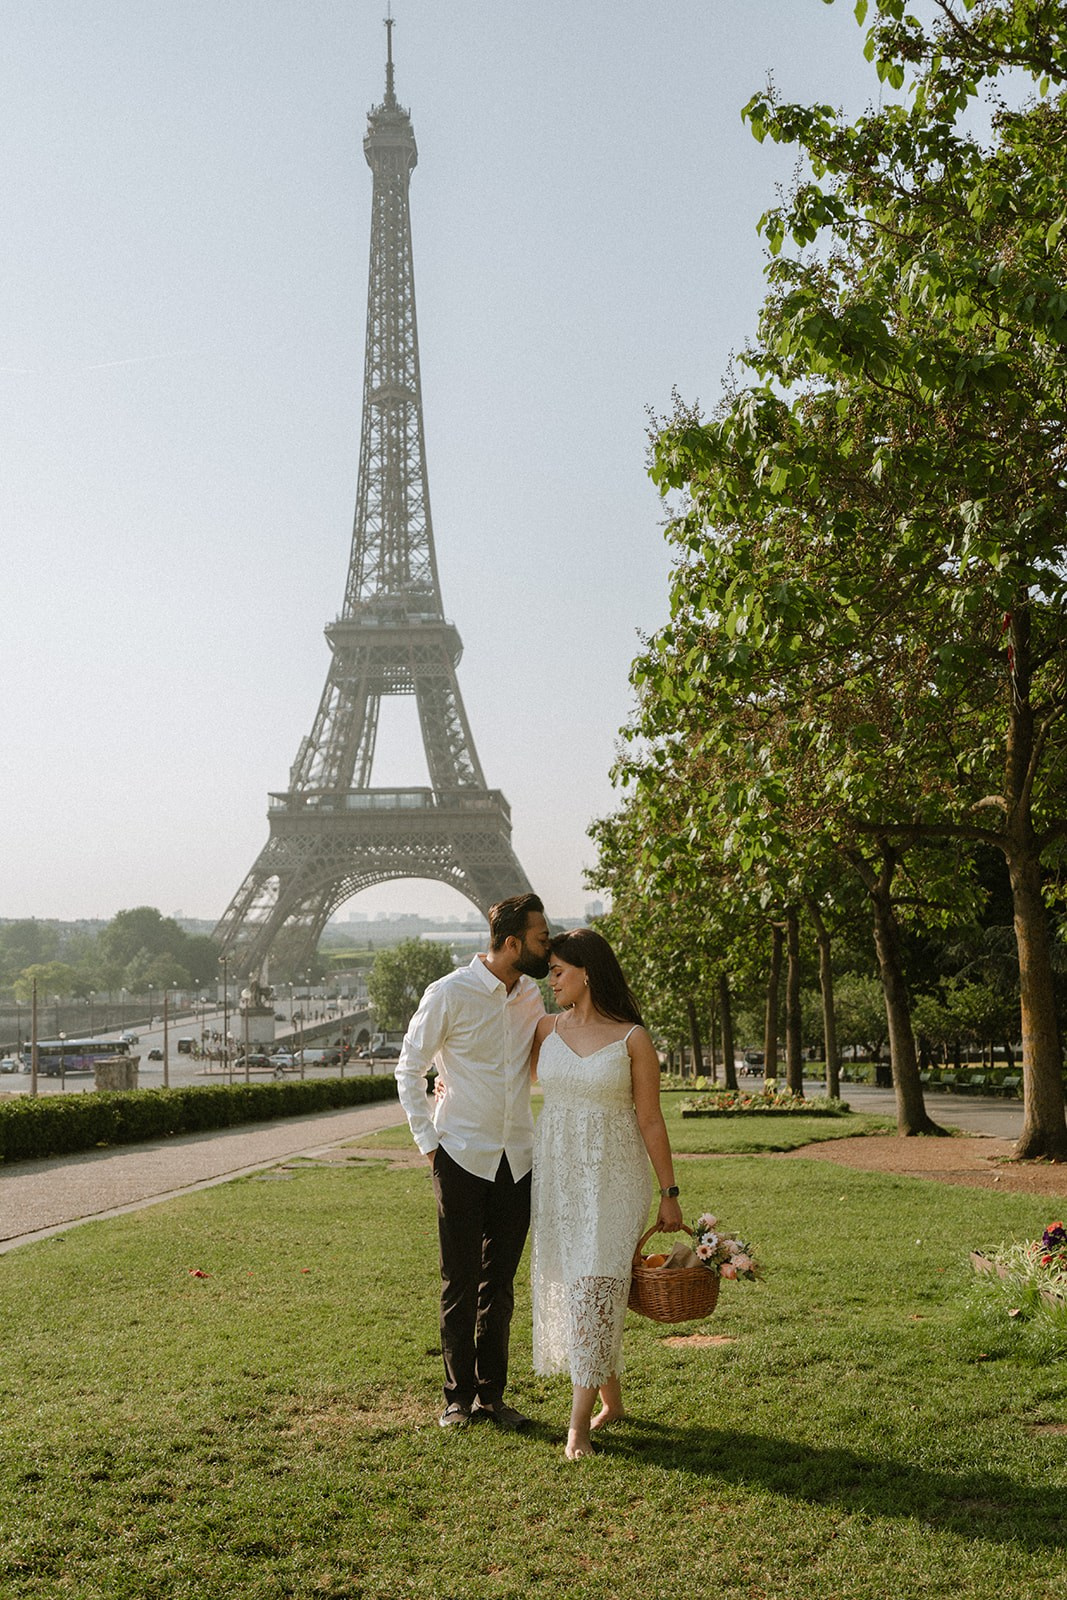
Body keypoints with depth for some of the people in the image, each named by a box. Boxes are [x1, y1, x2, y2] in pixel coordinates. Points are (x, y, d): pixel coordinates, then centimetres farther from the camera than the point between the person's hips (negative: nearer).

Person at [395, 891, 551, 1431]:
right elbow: (409, 1068, -3)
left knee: (500, 1284, 11)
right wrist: (427, 1139, -7)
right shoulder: (450, 993, -11)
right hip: (462, 1156, -5)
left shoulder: (531, 996, 5)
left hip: (517, 1158, 5)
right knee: (460, 1282, 4)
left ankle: (492, 1395, 22)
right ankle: (458, 1397, 17)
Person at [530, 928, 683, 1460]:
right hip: (557, 1173, 5)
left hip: (611, 1177, -5)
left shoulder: (632, 1039, -8)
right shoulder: (547, 1029, 4)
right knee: (566, 1284, 9)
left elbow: (651, 1120, -4)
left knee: (594, 1286, -9)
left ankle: (579, 1421, -5)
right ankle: (610, 1399, 26)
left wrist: (668, 1193, -2)